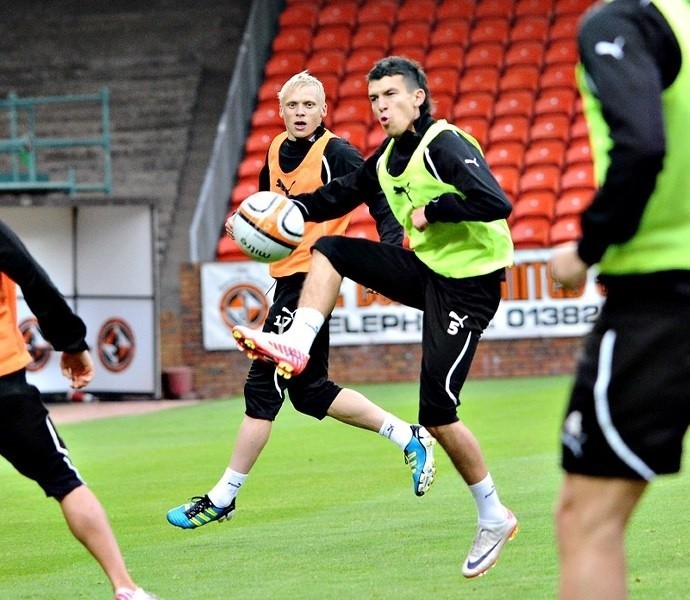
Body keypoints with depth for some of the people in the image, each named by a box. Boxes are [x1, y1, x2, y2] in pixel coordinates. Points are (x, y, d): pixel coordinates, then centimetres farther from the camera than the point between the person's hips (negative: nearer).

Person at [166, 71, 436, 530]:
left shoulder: (335, 153, -12)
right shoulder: (276, 152, 11)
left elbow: (381, 199, -14)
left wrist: (390, 250, -29)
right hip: (288, 280, 9)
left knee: (264, 386, -6)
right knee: (310, 391, 13)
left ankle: (223, 497, 2)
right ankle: (408, 437, 23)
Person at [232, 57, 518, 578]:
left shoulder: (445, 145, -19)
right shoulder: (389, 155, 7)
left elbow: (496, 203, -31)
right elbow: (343, 192, 21)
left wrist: (433, 209, -23)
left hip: (467, 285, -8)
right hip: (425, 268, 8)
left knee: (436, 412, -8)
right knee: (330, 250, 2)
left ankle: (494, 518, 6)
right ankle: (297, 345, -5)